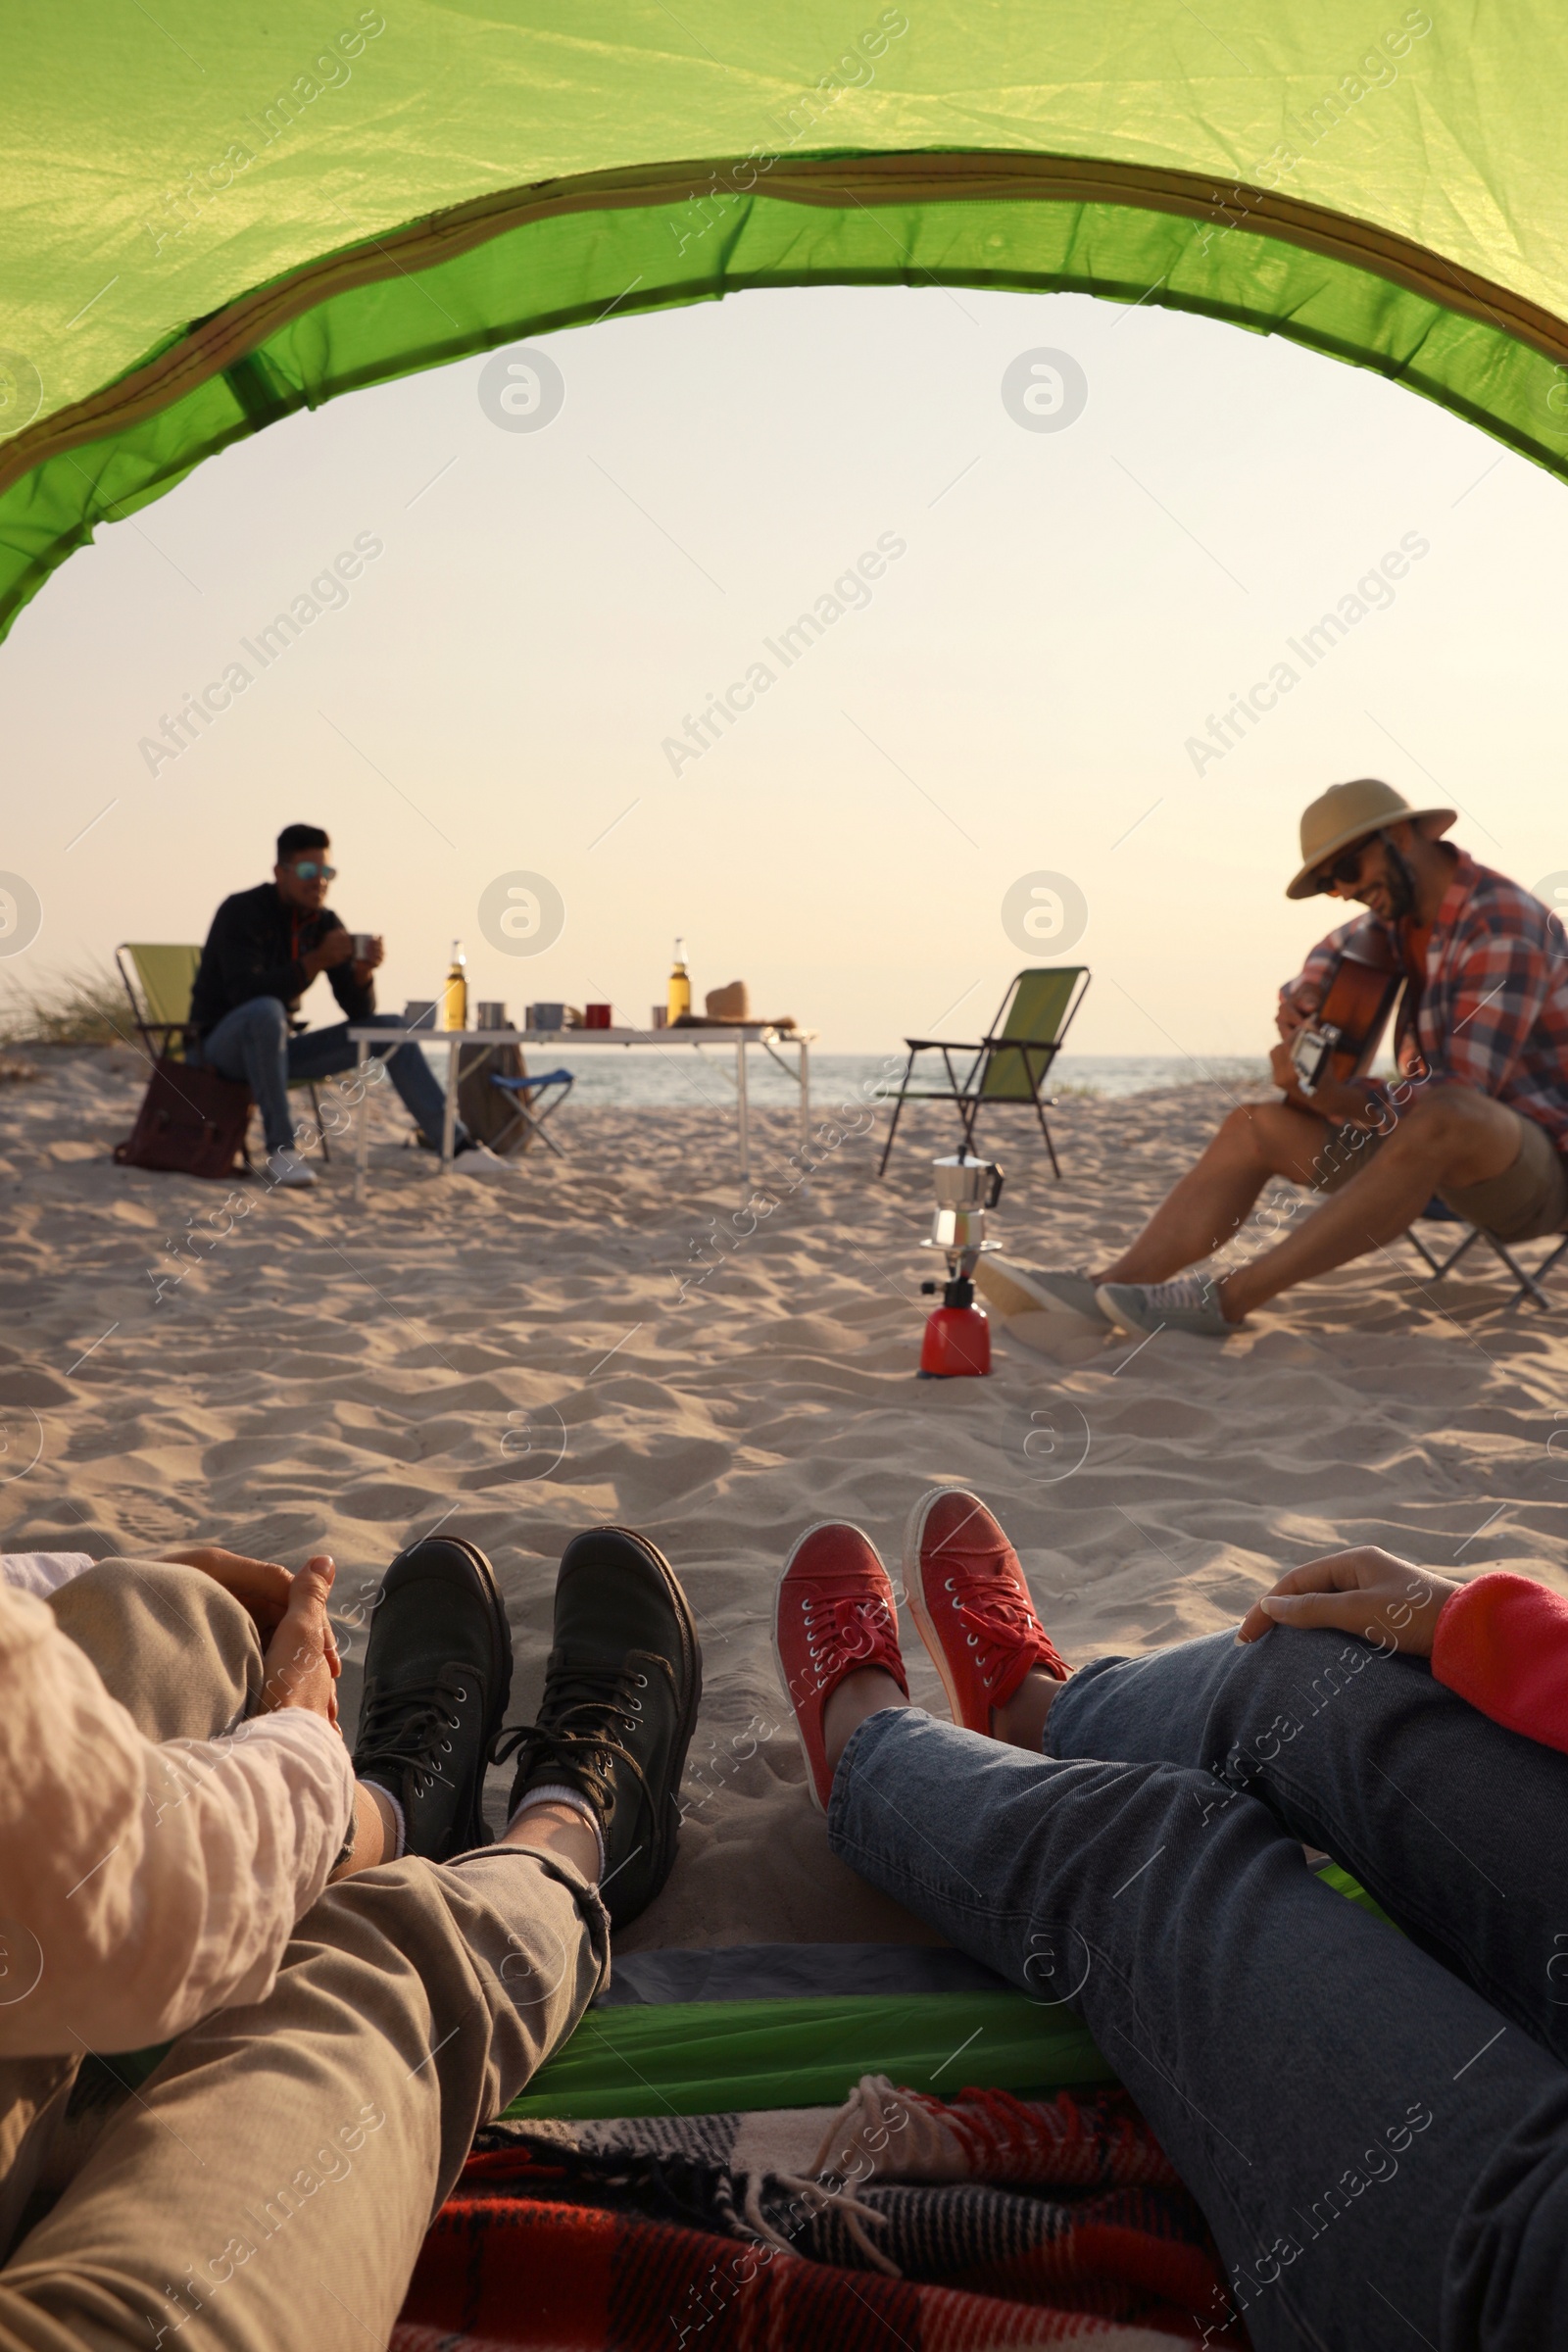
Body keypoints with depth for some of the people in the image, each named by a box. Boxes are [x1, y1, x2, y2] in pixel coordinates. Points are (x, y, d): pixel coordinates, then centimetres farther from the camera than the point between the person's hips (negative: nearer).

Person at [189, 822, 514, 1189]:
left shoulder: (323, 922, 2)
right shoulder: (241, 911, -15)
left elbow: (359, 1012, -1)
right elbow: (245, 992, -30)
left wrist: (363, 972, -22)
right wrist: (317, 960, -35)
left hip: (274, 1049, 6)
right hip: (224, 1045, -6)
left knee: (390, 1028, -5)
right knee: (266, 1010, -40)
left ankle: (457, 1144, -12)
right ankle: (280, 1147, -31)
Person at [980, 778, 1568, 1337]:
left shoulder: (1502, 924, -19)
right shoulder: (1403, 918, 8)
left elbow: (1466, 1090, -27)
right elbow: (1332, 954, 27)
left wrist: (1332, 1095, -27)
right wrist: (1301, 1003, 3)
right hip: (1437, 1152, 9)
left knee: (1446, 1118, -42)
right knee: (1254, 1127, -3)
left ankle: (1226, 1299, -40)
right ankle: (1109, 1287, -21)